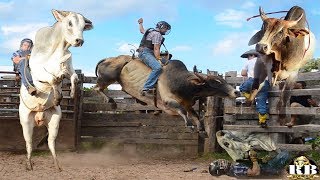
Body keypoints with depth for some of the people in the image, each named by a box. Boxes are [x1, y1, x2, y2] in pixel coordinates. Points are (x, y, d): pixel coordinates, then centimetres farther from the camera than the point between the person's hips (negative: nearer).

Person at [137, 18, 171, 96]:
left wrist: (140, 23, 65)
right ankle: (146, 88, -43)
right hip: (146, 52, -11)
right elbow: (156, 49, -15)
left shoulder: (150, 31, 24)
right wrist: (158, 59, -20)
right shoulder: (157, 34, -6)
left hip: (144, 52, 11)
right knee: (158, 67, -33)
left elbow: (142, 30, 45)